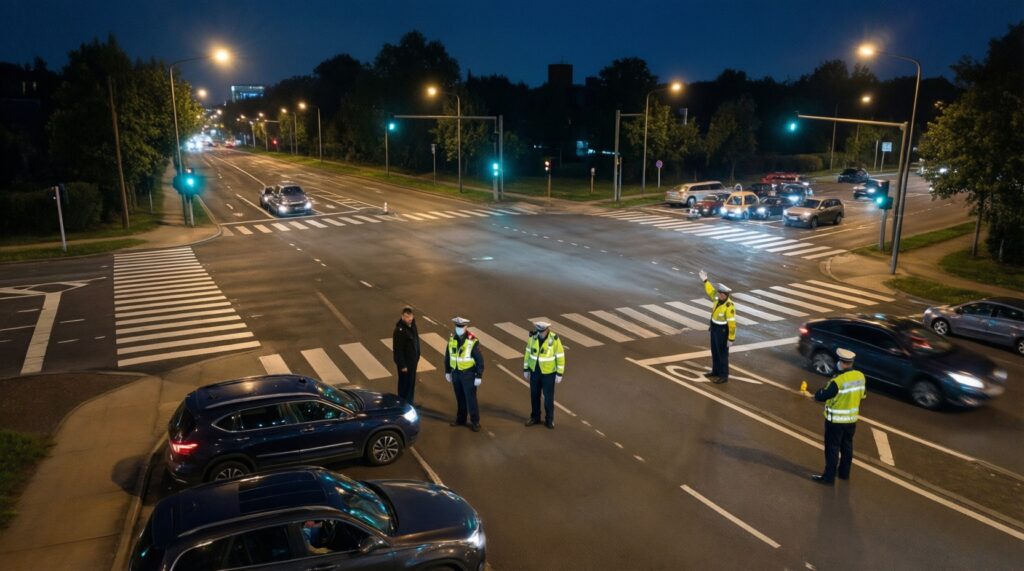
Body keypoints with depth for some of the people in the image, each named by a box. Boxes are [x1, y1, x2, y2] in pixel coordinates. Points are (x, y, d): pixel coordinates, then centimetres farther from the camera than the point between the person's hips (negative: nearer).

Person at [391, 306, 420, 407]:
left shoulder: (412, 324, -2)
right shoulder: (400, 330, -27)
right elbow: (397, 350, -23)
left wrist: (417, 356, 13)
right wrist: (402, 365, -19)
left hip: (413, 359, 8)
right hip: (405, 361, -8)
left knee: (412, 381, 21)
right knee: (405, 383, 7)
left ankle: (410, 401, 38)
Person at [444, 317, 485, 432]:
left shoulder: (473, 341, -19)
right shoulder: (452, 338, -3)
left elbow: (479, 360, -14)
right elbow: (448, 356, 8)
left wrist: (479, 376, -13)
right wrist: (447, 371, 11)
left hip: (468, 374, -4)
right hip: (455, 373, 5)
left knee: (470, 399, 3)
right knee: (460, 398, 17)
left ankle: (475, 422, 16)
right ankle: (461, 419, 32)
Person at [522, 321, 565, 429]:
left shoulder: (554, 339, -23)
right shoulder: (533, 337, -12)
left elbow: (560, 357, -14)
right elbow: (528, 353, 1)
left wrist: (559, 374, -11)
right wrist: (526, 369, 5)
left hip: (548, 372, -3)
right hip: (535, 371, 3)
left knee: (548, 397, 7)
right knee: (534, 395, 15)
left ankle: (549, 419, 27)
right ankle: (535, 417, 33)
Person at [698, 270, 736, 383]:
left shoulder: (729, 306, -28)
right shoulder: (718, 299, -5)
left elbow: (732, 324, -26)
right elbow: (711, 291, 18)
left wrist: (731, 339, -23)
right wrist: (705, 280, 20)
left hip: (722, 331, -9)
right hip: (714, 328, 9)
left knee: (722, 354, 3)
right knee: (715, 352, 19)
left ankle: (724, 376, 14)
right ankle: (716, 371, 34)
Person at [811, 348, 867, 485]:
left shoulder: (838, 381, -28)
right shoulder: (861, 376, -5)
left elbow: (822, 396, -19)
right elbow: (863, 394, 12)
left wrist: (817, 394, 2)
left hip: (836, 420, -7)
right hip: (852, 419, 7)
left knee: (832, 448, 3)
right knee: (847, 446, 20)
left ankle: (829, 477, 10)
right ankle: (844, 473, 34)